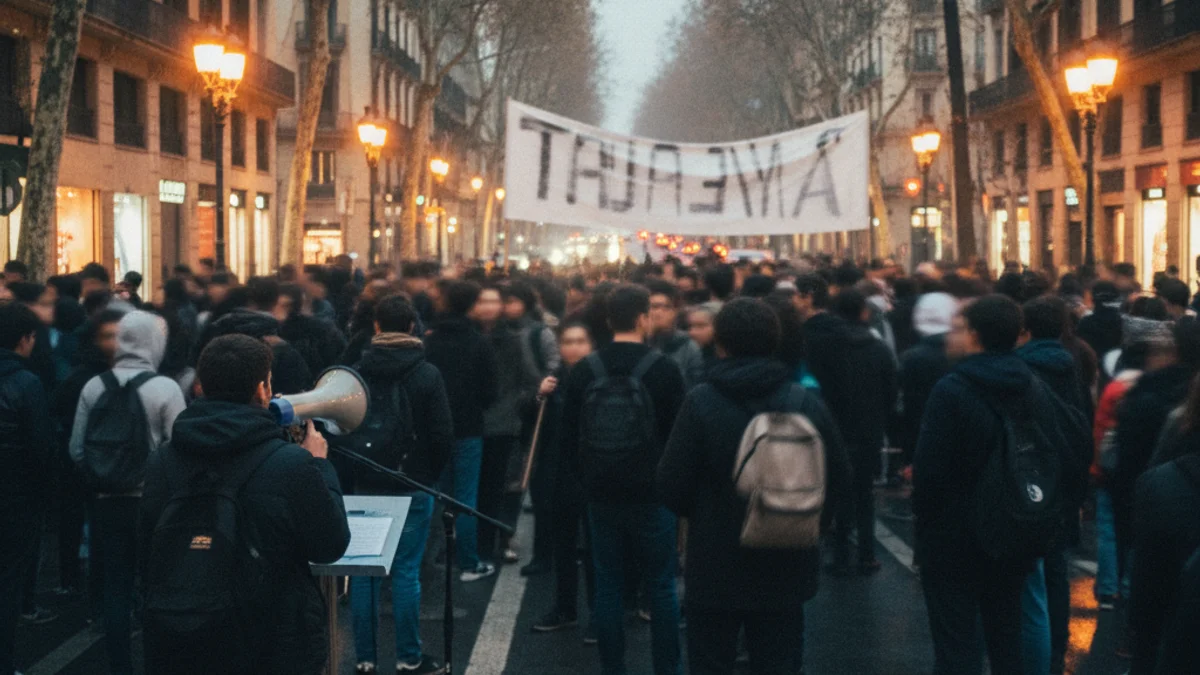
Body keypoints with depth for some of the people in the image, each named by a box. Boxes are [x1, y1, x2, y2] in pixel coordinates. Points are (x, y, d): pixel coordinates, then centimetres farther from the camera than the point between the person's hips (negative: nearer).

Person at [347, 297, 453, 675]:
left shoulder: (356, 373, -2)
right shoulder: (427, 374, -8)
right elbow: (443, 435, -8)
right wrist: (430, 476, 7)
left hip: (364, 486, 2)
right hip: (413, 487, -2)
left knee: (364, 572, 7)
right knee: (406, 572, 2)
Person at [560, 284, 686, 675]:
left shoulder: (584, 372, 0)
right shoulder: (664, 371, -10)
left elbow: (569, 436, 5)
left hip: (601, 494, 3)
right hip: (651, 493, -3)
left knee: (608, 585, 9)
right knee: (661, 586, 6)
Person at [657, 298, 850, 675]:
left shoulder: (700, 401, -13)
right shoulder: (808, 404, -5)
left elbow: (671, 486, -11)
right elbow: (839, 480, 0)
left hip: (716, 566, -2)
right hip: (785, 568, 2)